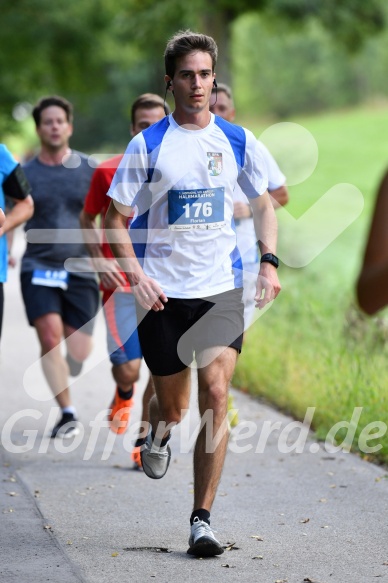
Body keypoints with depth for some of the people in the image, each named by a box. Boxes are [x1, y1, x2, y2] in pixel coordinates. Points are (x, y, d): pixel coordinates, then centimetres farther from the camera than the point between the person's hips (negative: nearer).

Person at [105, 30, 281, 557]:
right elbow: (116, 219, 1)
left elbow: (263, 203, 17)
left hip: (221, 287, 1)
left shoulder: (238, 141, 4)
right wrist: (137, 276, -14)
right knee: (172, 405, 8)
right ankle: (158, 435, 48)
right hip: (163, 291, -1)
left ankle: (202, 518, -7)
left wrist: (269, 262, 3)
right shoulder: (147, 145, -3)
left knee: (215, 394, -13)